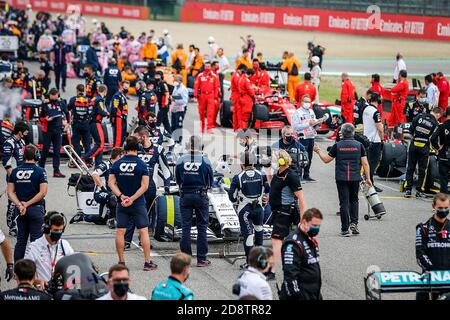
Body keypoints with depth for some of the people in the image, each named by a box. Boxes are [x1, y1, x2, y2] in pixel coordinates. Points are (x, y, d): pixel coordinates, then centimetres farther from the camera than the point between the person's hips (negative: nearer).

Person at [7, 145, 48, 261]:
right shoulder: (40, 171, -8)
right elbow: (42, 193, -15)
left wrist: (20, 205, -10)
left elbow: (10, 192, -1)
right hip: (36, 209, -4)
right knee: (36, 240, 1)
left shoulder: (15, 171, 4)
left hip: (21, 211, 4)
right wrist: (27, 204, -12)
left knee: (21, 240, 11)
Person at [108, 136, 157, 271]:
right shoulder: (141, 165, -7)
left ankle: (121, 262, 10)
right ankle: (148, 262, 0)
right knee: (143, 231, 2)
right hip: (138, 204, -2)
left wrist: (121, 196, -10)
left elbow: (111, 183, -5)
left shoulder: (117, 164, 1)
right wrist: (132, 199, -12)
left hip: (121, 204, 2)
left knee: (120, 232, 7)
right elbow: (144, 186, -13)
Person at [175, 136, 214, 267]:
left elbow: (178, 180, 7)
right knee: (202, 227, 4)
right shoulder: (205, 160, -6)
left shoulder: (180, 160, -4)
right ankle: (201, 259, 3)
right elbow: (210, 181, 3)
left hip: (185, 196, 1)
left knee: (185, 227, 6)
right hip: (201, 196, -1)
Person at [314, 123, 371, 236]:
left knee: (344, 203, 2)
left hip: (341, 178, -1)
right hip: (355, 178, 1)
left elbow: (326, 159, 5)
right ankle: (354, 222, 3)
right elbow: (365, 163, -1)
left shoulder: (337, 146, -3)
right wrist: (368, 178, 7)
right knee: (354, 200, 20)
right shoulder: (359, 145, 0)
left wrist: (318, 150, 21)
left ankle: (345, 229, 1)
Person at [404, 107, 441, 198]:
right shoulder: (435, 123, -5)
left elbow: (411, 129, 1)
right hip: (424, 148, -2)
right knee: (422, 170, 8)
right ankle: (419, 191, 8)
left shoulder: (420, 116, 1)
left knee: (410, 168, 8)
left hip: (414, 145, 2)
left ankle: (408, 190, 4)